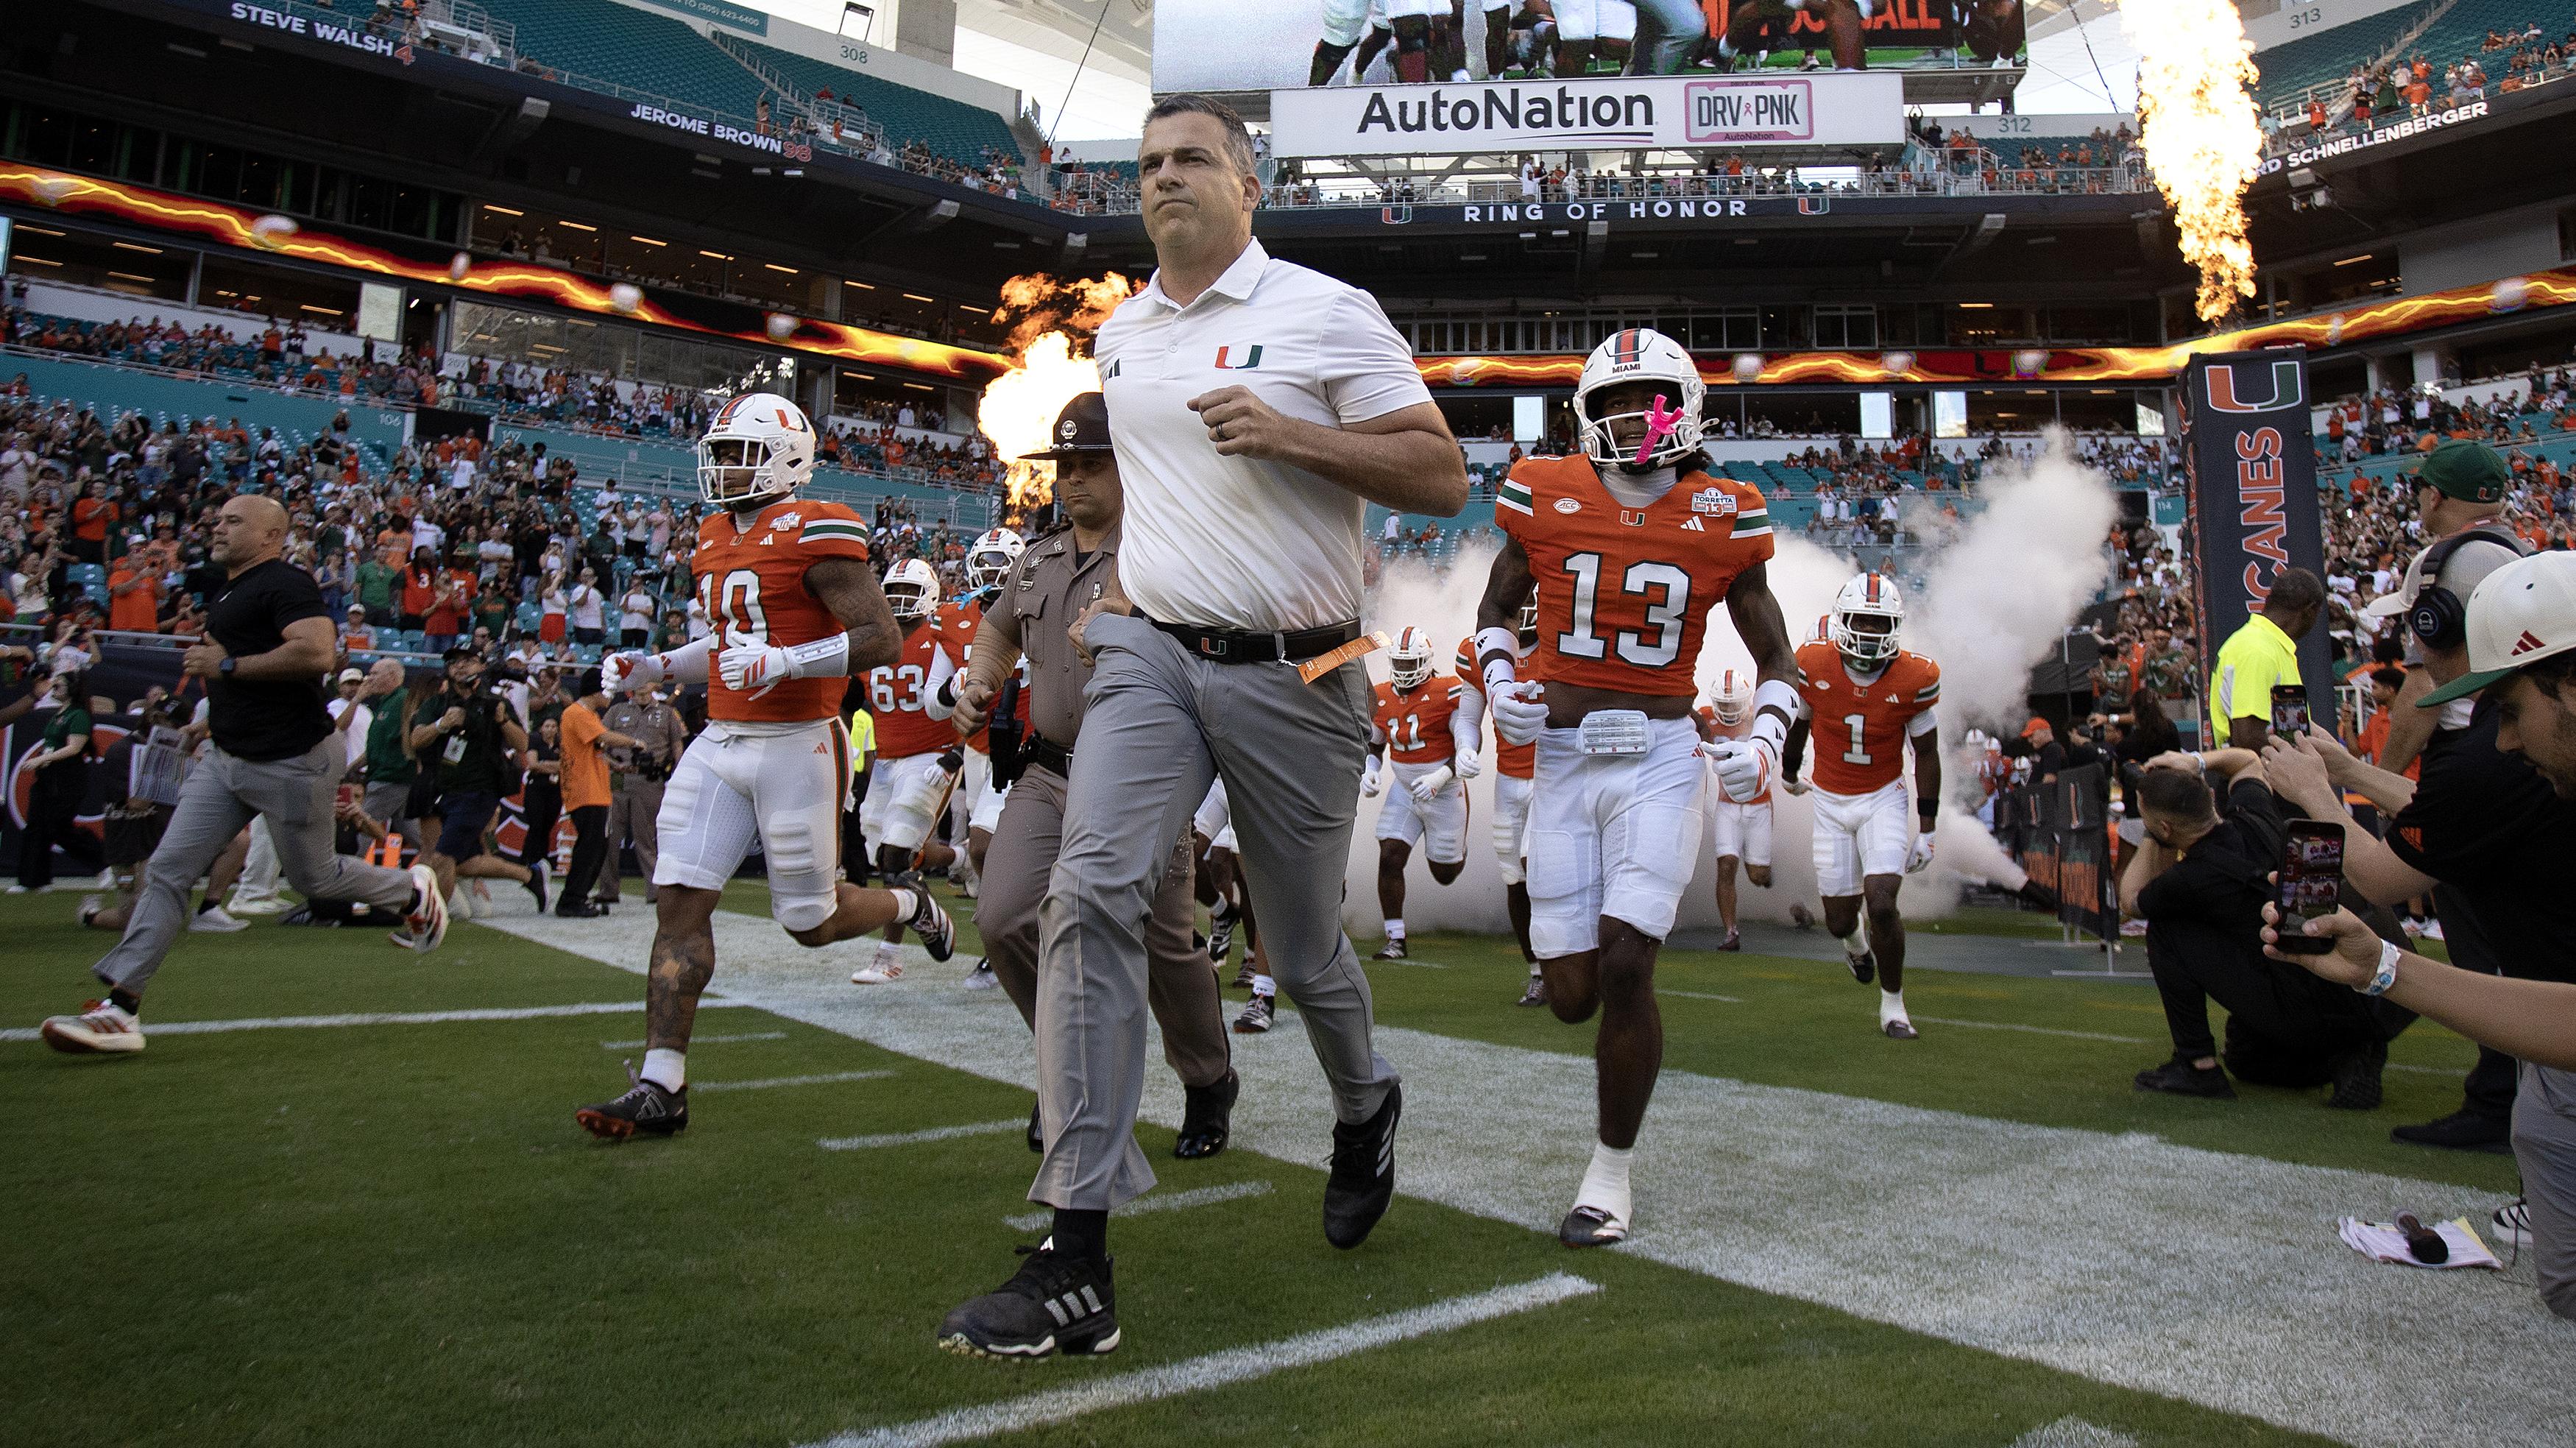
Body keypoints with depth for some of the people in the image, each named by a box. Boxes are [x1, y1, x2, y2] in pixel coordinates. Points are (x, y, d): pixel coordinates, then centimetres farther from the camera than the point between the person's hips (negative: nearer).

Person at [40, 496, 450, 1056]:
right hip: (227, 759, 9)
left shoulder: (285, 583, -14)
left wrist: (228, 665, -21)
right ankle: (121, 1009, 2)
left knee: (313, 878, 5)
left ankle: (412, 890, 31)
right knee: (167, 870, 1)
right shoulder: (224, 592, 16)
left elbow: (316, 652, -29)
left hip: (291, 762, -9)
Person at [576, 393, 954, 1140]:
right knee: (680, 902, -2)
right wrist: (649, 669, 14)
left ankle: (911, 906, 36)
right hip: (720, 741, 8)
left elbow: (882, 638, -17)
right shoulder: (716, 540, 14)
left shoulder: (814, 533, -12)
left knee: (812, 924, 4)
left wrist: (785, 661, -27)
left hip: (797, 744, -7)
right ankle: (661, 1086, 3)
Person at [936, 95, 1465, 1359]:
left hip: (1291, 677, -3)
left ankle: (1364, 1111, 44)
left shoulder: (1326, 315, -2)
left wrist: (1287, 436, -19)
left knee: (1302, 948, 8)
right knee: (1089, 894, -17)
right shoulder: (1120, 334, 15)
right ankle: (1076, 1265, -13)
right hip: (1151, 655, 4)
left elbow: (1443, 477, -7)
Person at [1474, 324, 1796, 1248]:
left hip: (1663, 760, -1)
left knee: (1625, 969, -12)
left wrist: (1763, 746, -10)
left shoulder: (1720, 519, 0)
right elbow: (1495, 610, 16)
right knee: (1572, 994, 1)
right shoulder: (1547, 499, 1)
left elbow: (1777, 661, 8)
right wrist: (1498, 685, -4)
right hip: (1562, 757, 2)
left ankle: (1610, 1173, 9)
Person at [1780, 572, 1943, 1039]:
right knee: (1840, 920, 6)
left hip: (1884, 799, -1)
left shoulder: (1914, 677, -14)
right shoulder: (1814, 664, -14)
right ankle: (1855, 937, 47)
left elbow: (1926, 754, -3)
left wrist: (1926, 829, -4)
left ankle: (1893, 1004, 8)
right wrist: (1789, 773, 24)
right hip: (1831, 802, 1)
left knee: (1882, 905, -16)